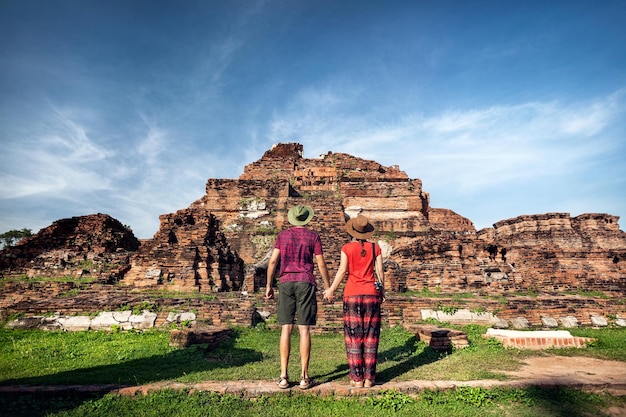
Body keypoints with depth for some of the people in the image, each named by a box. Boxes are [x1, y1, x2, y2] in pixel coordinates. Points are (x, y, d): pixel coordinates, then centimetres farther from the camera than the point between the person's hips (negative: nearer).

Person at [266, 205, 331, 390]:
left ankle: (284, 376, 4)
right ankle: (304, 376, 5)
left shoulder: (282, 235, 7)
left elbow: (273, 260, 2)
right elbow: (321, 264, 1)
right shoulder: (313, 236, 3)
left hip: (286, 284, 1)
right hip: (306, 284, -1)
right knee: (304, 330, 1)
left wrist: (268, 285, 8)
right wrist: (328, 287, 10)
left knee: (286, 329, 3)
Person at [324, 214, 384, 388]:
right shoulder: (375, 247, 4)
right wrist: (382, 292, 14)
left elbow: (342, 270, -6)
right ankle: (369, 378, 12)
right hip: (371, 293, 2)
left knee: (354, 337, 6)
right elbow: (379, 271, 3)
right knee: (370, 337, 8)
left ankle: (357, 378, 8)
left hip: (352, 294, -2)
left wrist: (331, 290, 3)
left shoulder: (347, 248, -2)